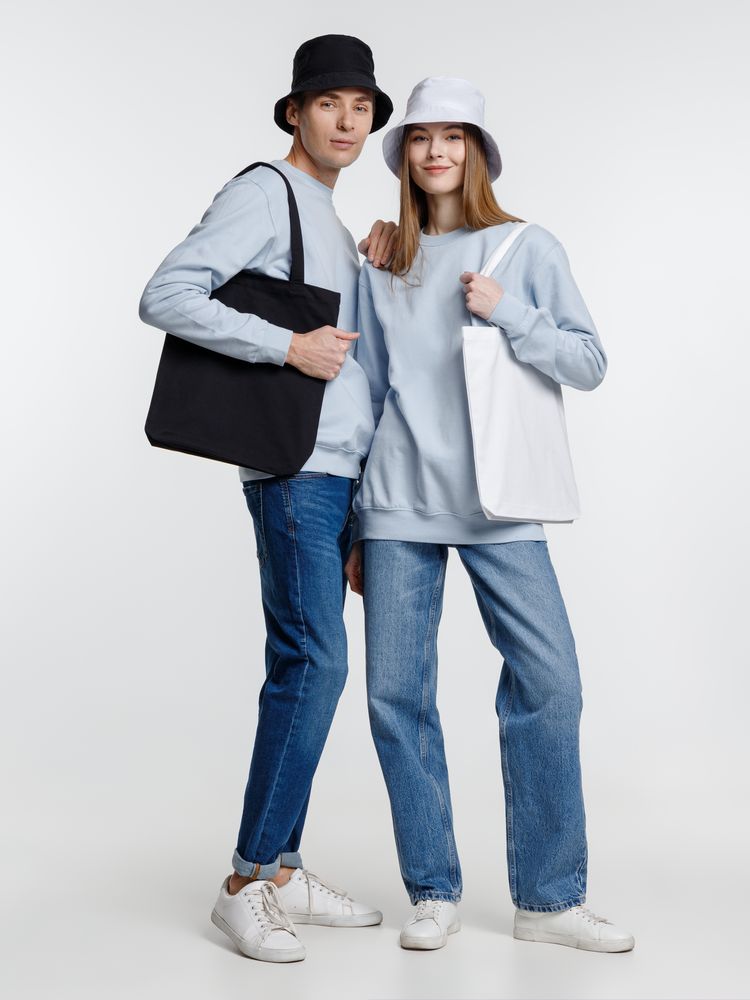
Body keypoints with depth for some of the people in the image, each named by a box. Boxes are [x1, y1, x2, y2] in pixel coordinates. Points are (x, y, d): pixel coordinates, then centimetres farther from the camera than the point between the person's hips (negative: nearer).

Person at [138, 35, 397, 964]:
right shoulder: (263, 192, -5)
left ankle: (280, 869, 16)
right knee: (314, 660, -13)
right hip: (293, 466, -9)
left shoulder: (330, 218, 22)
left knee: (305, 665, 9)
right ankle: (247, 882, -5)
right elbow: (166, 296, -18)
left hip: (341, 468, 9)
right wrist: (289, 344, -20)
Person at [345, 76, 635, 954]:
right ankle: (433, 893, 13)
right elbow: (365, 394, 13)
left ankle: (548, 898, 5)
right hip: (398, 509, 2)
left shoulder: (528, 249, 7)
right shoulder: (380, 267, 12)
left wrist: (509, 313, -12)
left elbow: (588, 364, 3)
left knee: (549, 682, -7)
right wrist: (353, 526, 12)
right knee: (396, 693, -1)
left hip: (498, 507, -1)